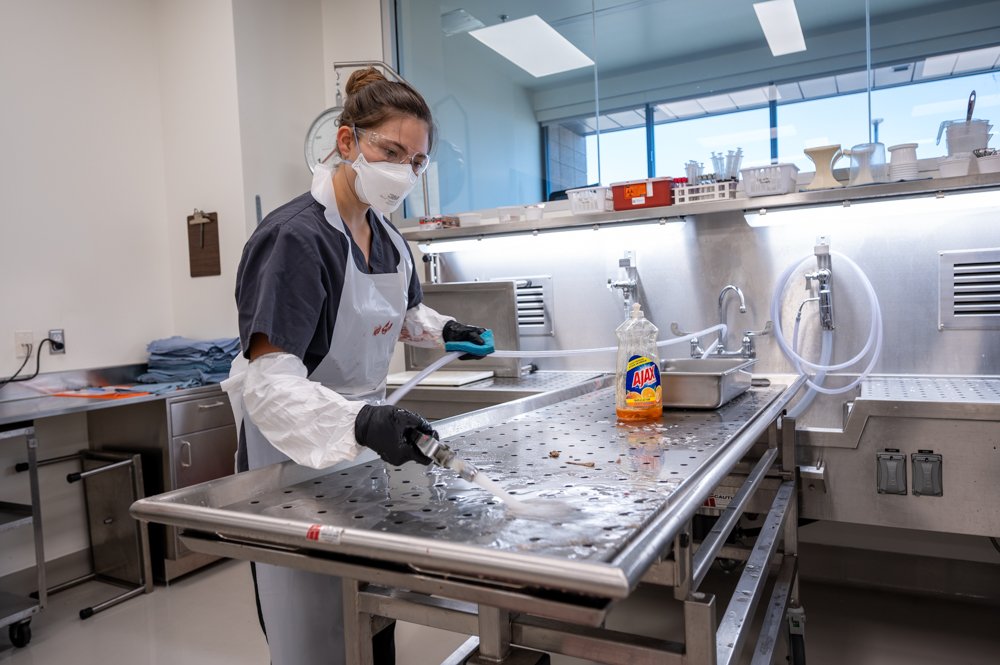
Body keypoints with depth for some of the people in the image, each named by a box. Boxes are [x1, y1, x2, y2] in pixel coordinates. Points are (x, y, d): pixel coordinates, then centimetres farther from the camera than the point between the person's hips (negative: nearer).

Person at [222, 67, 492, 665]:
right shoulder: (295, 238, -22)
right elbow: (270, 382, -30)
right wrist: (360, 423, -45)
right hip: (296, 453, -7)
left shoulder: (386, 235, 2)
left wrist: (442, 329, 1)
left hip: (365, 447, 7)